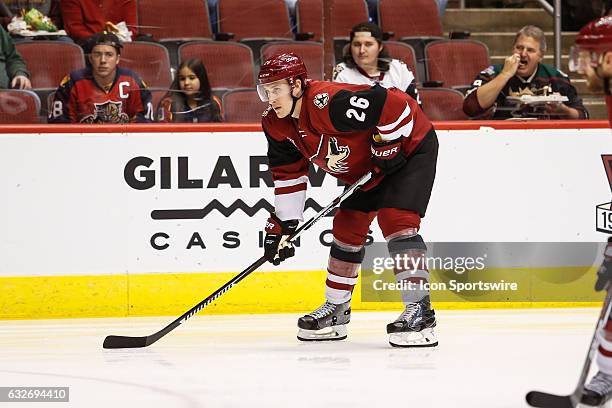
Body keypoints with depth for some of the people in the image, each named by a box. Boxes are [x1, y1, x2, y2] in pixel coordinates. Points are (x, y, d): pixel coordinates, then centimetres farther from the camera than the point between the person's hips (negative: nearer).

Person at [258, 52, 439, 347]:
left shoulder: (330, 103, -37)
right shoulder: (277, 124, -8)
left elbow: (394, 104, -37)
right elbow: (288, 175, 3)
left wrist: (386, 146, -26)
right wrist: (282, 224, -1)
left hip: (410, 146, -9)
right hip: (365, 170, 9)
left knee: (396, 220, -23)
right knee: (347, 227, 9)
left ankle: (419, 310, -26)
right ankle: (336, 310, 22)